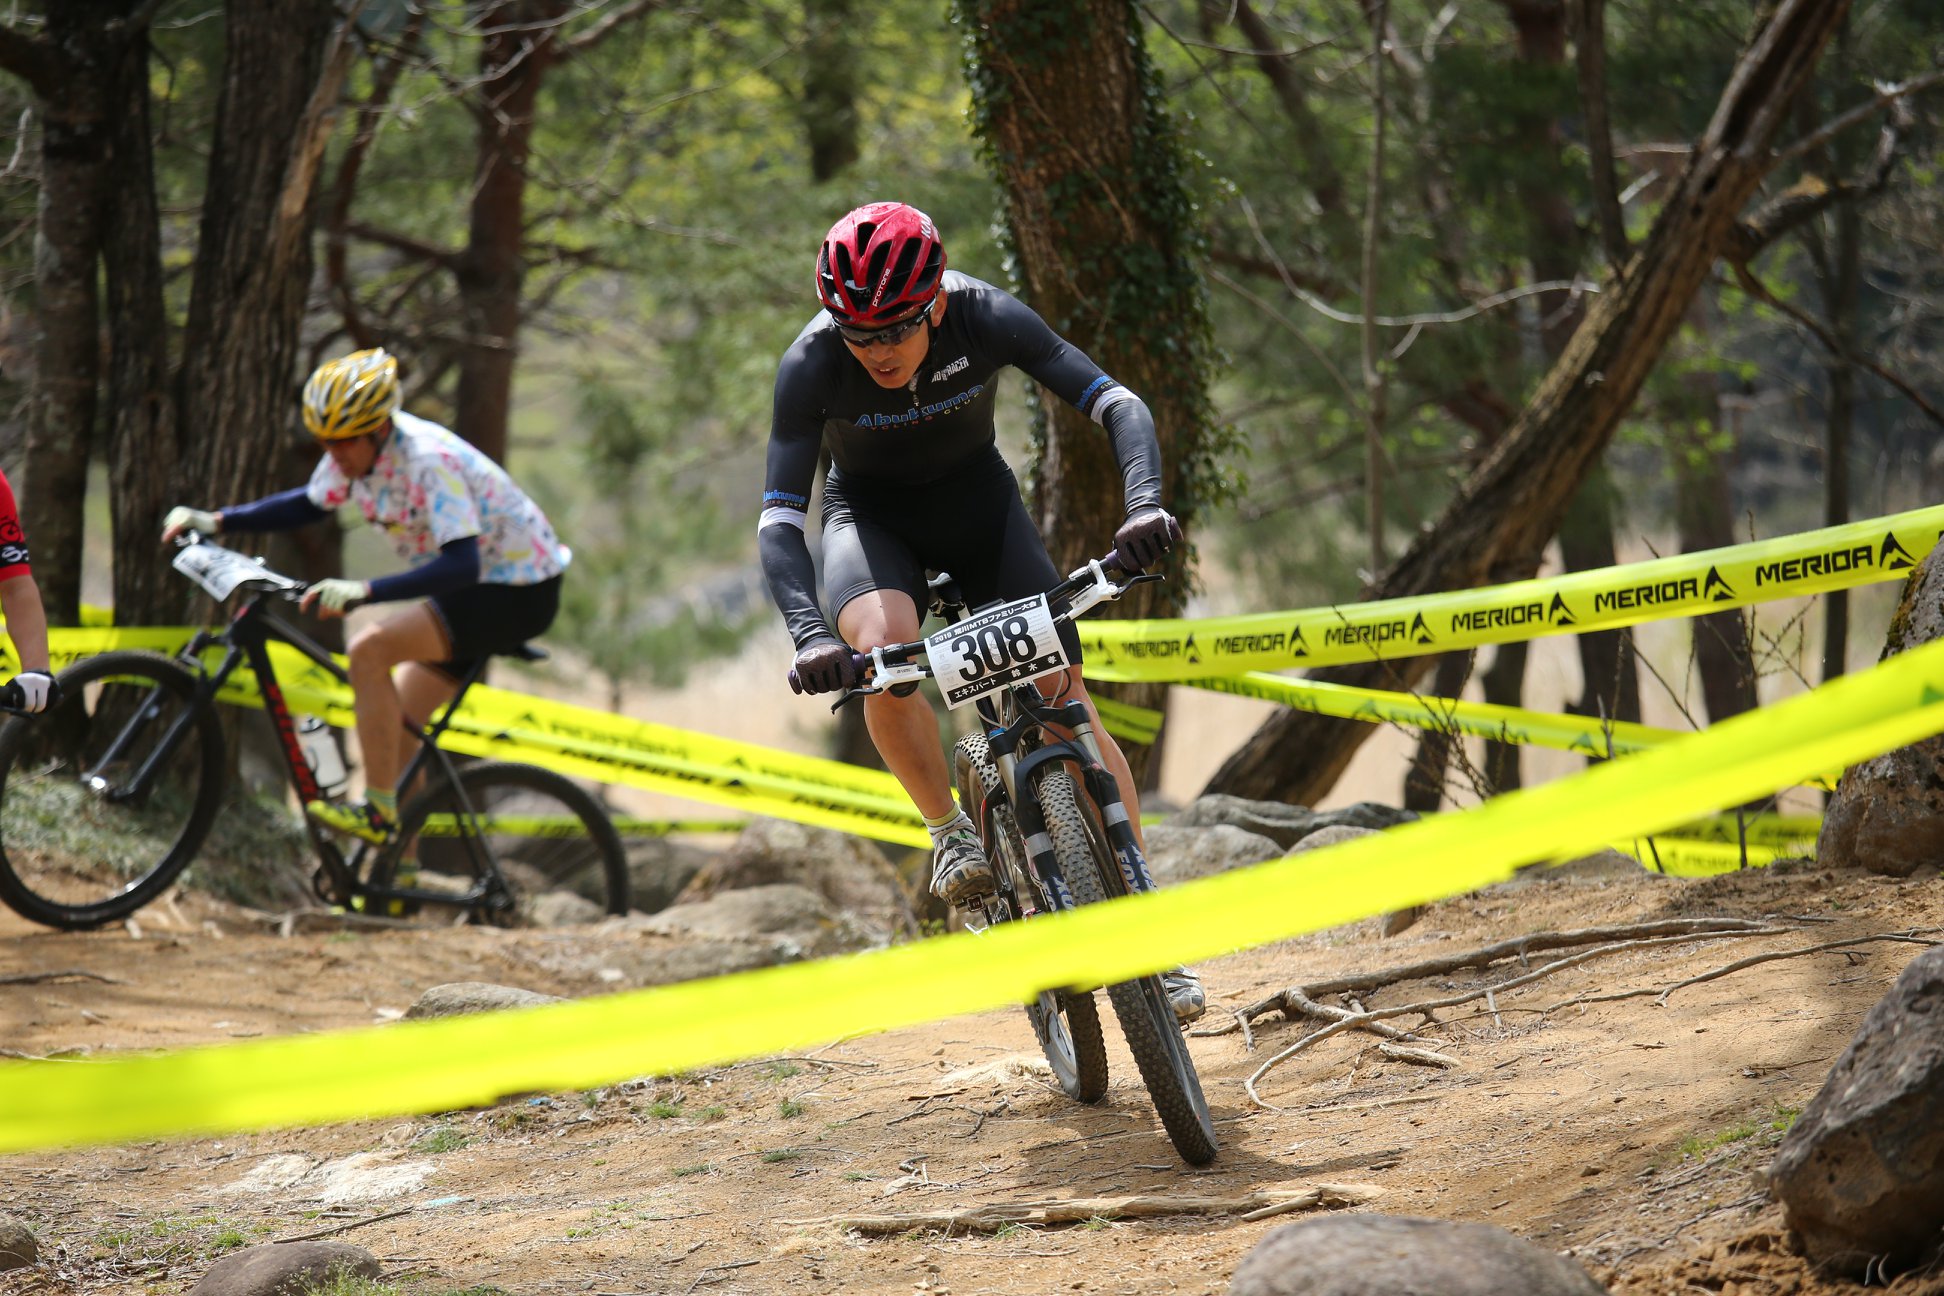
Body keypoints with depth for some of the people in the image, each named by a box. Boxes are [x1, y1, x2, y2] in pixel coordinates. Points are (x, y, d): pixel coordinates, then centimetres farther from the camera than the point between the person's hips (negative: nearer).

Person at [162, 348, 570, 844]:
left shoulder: (428, 459, -29)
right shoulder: (357, 448, -4)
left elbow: (461, 565, -38)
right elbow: (307, 505, 14)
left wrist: (364, 591, -48)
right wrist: (216, 521, 2)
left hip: (517, 593, -9)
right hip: (472, 585, 9)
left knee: (369, 650, -24)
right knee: (397, 727, 10)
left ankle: (378, 811, -19)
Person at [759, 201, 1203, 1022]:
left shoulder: (987, 319, -28)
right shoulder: (812, 363, -29)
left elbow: (1118, 406, -28)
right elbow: (779, 523, -30)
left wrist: (1145, 504, -47)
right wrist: (808, 632, -47)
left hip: (976, 494, 1)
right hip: (871, 513, -1)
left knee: (1067, 698, -12)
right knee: (883, 647, -34)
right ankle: (950, 831, -10)